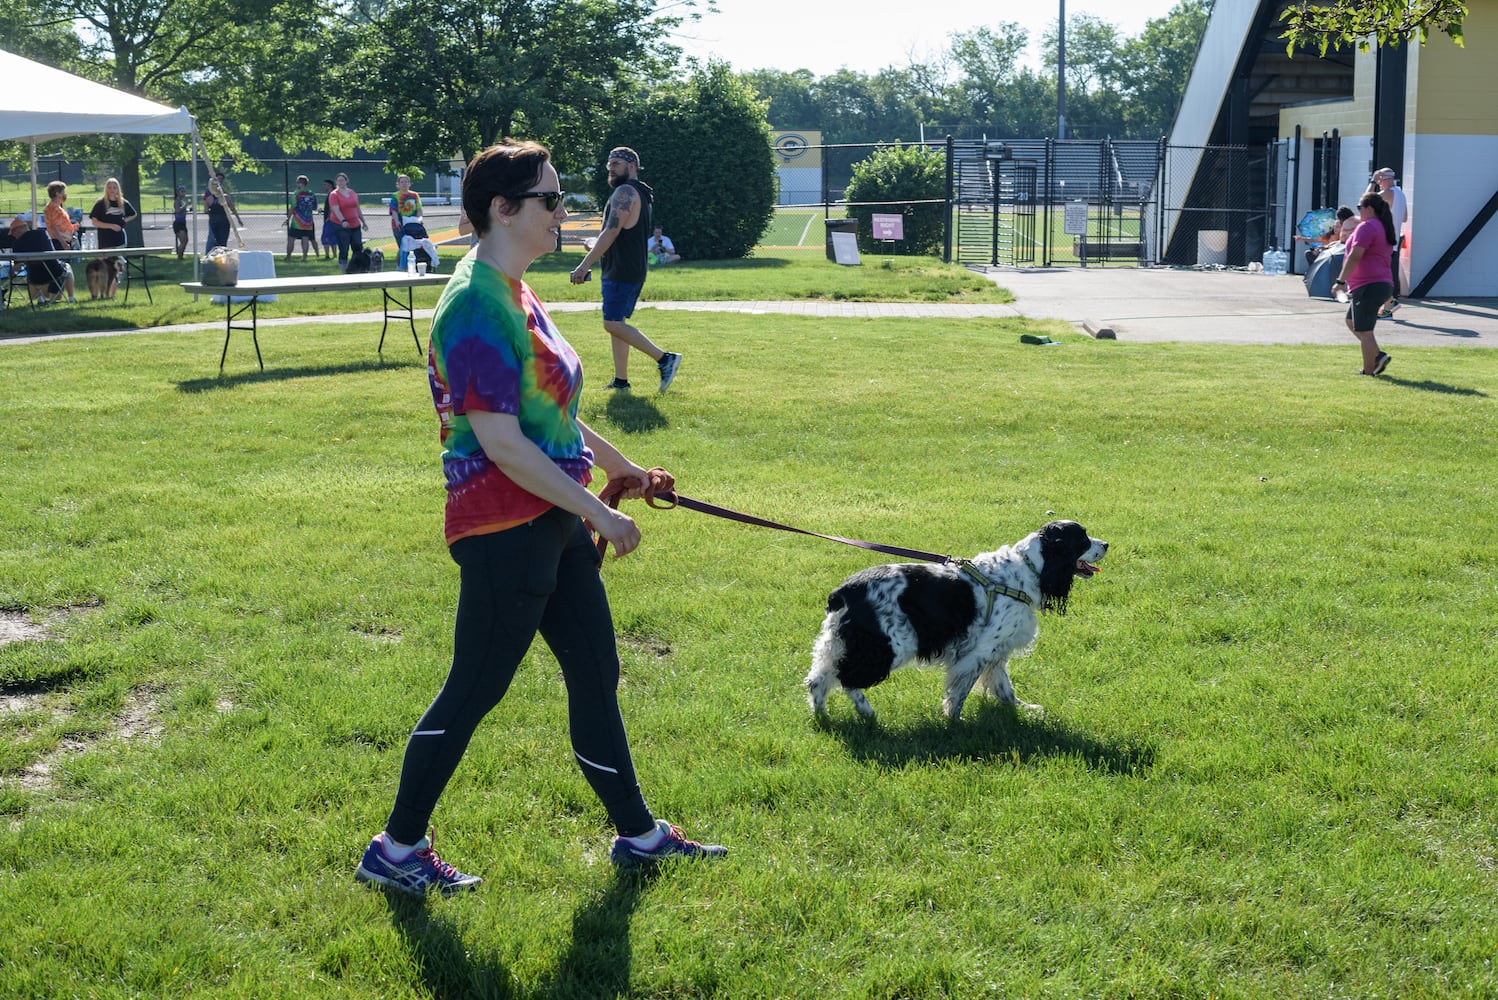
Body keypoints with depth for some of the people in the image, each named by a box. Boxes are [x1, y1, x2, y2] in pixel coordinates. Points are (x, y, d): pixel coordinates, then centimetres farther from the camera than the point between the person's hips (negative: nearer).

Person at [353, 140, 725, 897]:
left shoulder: (513, 293, 10)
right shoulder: (477, 308, -21)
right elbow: (501, 443, -24)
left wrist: (614, 464, 28)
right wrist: (599, 514, -19)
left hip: (551, 523, 10)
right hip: (504, 531, -10)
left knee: (596, 672, 15)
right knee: (473, 691, 2)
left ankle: (637, 834, 29)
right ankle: (395, 850, 18)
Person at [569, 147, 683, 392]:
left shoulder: (625, 192, -13)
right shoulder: (640, 193, 19)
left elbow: (611, 232, -20)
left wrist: (584, 265, -20)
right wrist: (596, 250, 20)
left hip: (621, 271, -10)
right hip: (632, 271, 10)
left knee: (613, 324, -12)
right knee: (616, 324, 11)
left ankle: (664, 359, -12)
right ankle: (621, 380, 11)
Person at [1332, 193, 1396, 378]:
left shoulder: (1366, 227, -12)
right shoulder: (1383, 228, 19)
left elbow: (1355, 256, -21)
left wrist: (1341, 281, -20)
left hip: (1368, 286, -11)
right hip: (1383, 284, 11)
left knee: (1363, 331, -5)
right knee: (1351, 321, 19)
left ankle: (1368, 372, -2)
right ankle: (1378, 356, 10)